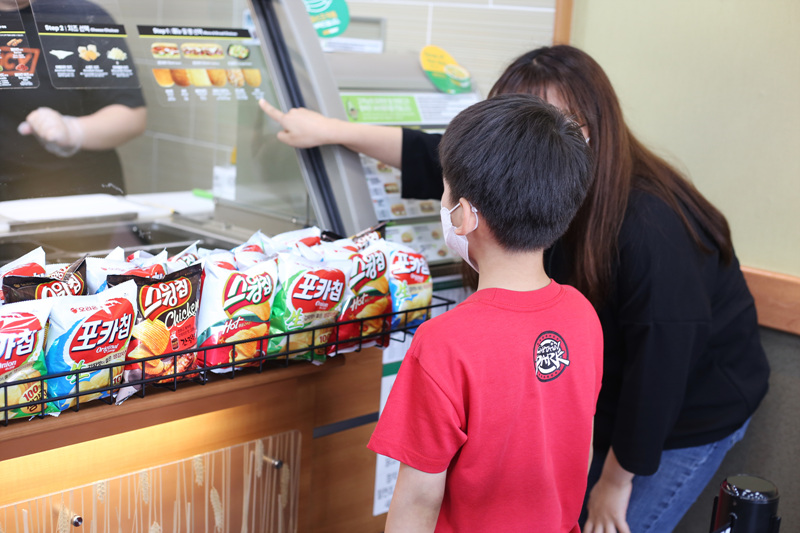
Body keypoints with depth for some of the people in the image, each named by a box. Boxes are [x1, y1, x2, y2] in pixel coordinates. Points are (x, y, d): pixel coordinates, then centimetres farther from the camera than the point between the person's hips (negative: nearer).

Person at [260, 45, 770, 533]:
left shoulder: (649, 230, -35)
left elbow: (661, 360, -27)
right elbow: (437, 158, -2)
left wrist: (618, 479, -14)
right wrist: (328, 129, 6)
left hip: (686, 416, -6)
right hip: (612, 399, 6)